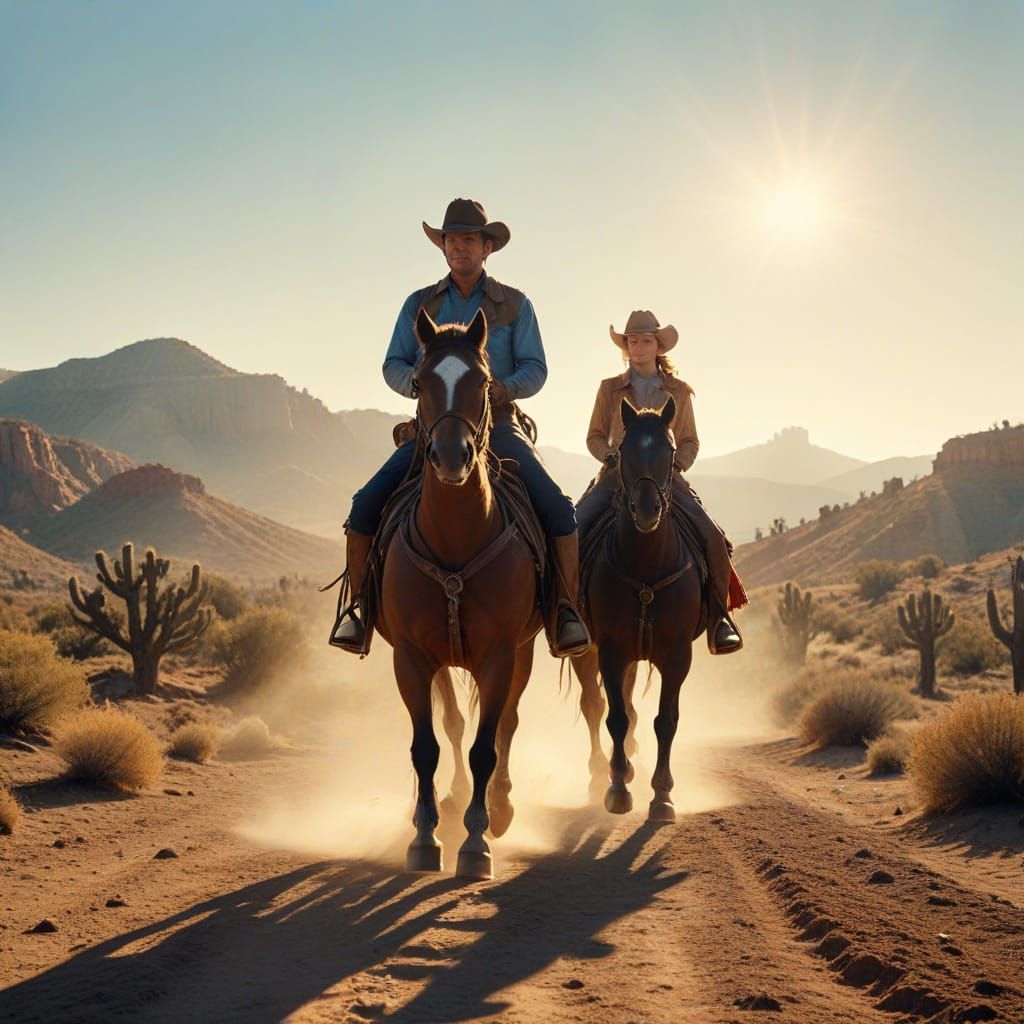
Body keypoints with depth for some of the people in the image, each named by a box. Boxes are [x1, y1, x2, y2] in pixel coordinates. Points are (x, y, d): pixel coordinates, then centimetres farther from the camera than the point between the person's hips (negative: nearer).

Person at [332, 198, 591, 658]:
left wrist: (503, 387, -20)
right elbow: (392, 366, 9)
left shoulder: (515, 305, 8)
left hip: (497, 425, -1)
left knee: (557, 508, -22)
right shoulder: (420, 304, 12)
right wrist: (422, 383, -14)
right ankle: (358, 607, -7)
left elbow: (536, 370, 3)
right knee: (366, 504, -19)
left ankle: (566, 611, -11)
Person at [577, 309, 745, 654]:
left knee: (712, 536, -21)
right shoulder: (610, 389, 11)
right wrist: (613, 456, -8)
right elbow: (595, 437, 12)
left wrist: (676, 463, -5)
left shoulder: (679, 392, 12)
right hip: (616, 474, 0)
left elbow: (689, 441, 15)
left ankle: (718, 618, -10)